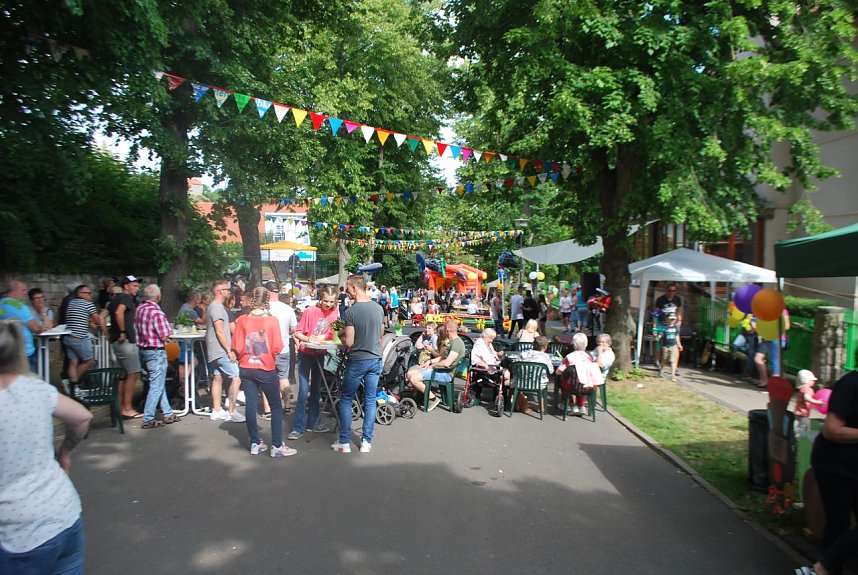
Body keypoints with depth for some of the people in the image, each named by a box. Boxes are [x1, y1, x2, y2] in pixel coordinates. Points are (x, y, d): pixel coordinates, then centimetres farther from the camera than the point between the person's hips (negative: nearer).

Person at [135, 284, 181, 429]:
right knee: (156, 386, 0)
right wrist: (168, 332, 1)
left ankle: (168, 414, 27)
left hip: (143, 350, 9)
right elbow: (164, 336, -19)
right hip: (156, 352, -9)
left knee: (159, 384, 18)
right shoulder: (156, 311, -20)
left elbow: (138, 329, 12)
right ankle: (148, 419, 2)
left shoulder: (139, 308, 4)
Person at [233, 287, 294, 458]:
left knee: (251, 405, 11)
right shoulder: (272, 320, -12)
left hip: (246, 369, 3)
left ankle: (255, 443, 18)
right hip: (266, 369, -3)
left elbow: (237, 347, -4)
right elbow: (277, 348, -14)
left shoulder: (242, 320, -5)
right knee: (276, 407, 7)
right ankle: (277, 446, 6)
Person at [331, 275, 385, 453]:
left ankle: (344, 443, 13)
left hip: (357, 361, -5)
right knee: (370, 401, 10)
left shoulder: (351, 312, -16)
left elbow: (349, 342, -15)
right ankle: (366, 442, 14)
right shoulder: (378, 308, 2)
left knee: (346, 400, 9)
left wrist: (342, 335, 5)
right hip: (375, 359, 5)